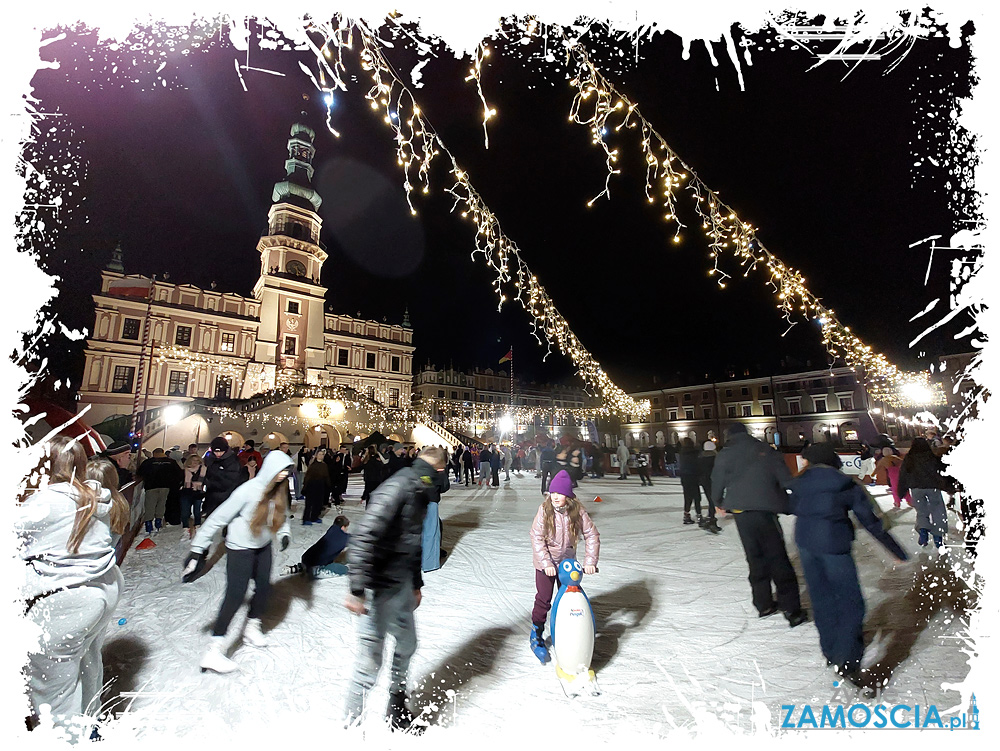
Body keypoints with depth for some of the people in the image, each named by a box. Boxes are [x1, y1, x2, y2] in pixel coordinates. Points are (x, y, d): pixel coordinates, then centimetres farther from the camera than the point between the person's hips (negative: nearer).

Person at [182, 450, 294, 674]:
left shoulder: (280, 491, -9)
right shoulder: (249, 490, -28)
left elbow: (281, 515, 4)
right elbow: (219, 517, -22)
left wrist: (284, 534, -16)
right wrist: (199, 547, -19)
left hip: (263, 547, 6)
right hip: (240, 548, -6)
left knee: (264, 588, 12)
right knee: (235, 596, -6)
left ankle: (252, 628, 36)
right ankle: (214, 651, 3)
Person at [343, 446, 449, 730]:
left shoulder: (418, 493, 7)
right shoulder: (397, 488, -23)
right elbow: (363, 537, -29)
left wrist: (416, 583, 25)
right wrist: (357, 590, -29)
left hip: (402, 584, 10)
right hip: (383, 587, -10)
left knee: (407, 644, 23)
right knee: (370, 661, 2)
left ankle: (397, 711, 43)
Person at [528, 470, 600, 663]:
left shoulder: (578, 512, -16)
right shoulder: (545, 510, -20)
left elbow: (592, 536, -11)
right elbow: (537, 538, -20)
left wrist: (590, 561, -19)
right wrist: (546, 563, -25)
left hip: (567, 561, 3)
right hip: (546, 562, -2)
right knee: (543, 600, -1)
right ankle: (536, 635, 21)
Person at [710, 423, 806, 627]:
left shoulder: (724, 455, 6)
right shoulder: (766, 450, 7)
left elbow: (717, 484, 10)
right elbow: (786, 479, 2)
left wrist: (719, 503, 28)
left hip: (741, 512, 2)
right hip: (765, 510, -1)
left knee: (755, 559, 14)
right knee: (778, 559, 2)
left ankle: (763, 604, 21)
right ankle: (792, 609, 1)